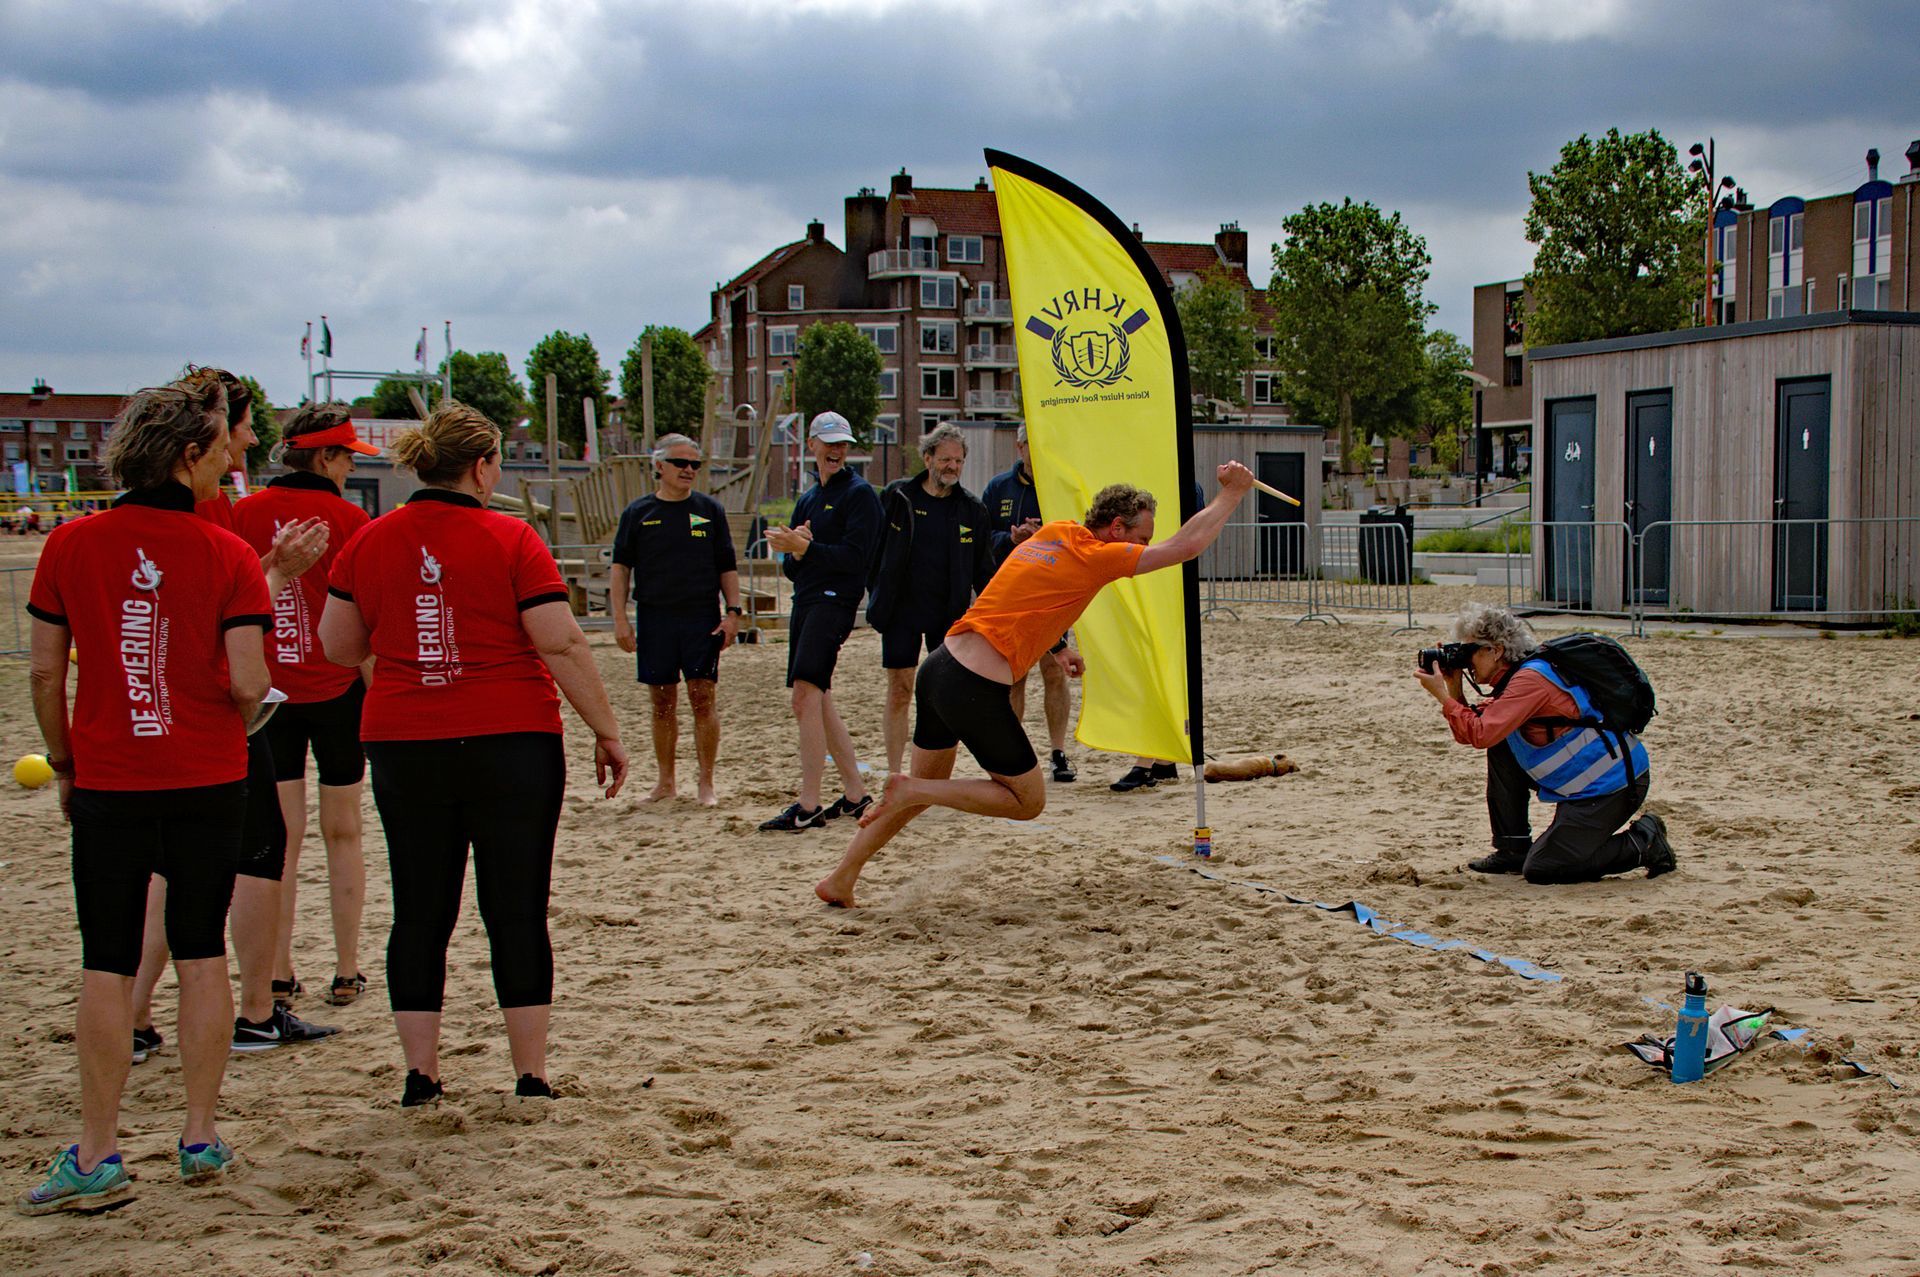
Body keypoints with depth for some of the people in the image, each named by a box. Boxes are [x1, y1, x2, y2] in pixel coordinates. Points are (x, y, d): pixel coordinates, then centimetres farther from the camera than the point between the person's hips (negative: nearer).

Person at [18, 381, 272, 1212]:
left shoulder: (69, 548, -3)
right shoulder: (226, 555, -8)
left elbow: (46, 674, -1)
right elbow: (248, 685, -12)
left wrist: (64, 766, 12)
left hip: (107, 785, 1)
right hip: (208, 784, 0)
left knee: (107, 966, 5)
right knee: (201, 956, 11)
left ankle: (97, 1155, 5)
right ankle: (201, 1138, 16)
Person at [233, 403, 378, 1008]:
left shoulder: (244, 514, 1)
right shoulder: (348, 518, -7)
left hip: (268, 692, 2)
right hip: (336, 689, -2)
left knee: (280, 839, 7)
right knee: (342, 834, 9)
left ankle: (278, 976, 8)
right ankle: (346, 974, 13)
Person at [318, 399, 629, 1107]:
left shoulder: (370, 542, 3)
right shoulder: (511, 540, -8)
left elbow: (337, 646, 10)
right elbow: (562, 645, -11)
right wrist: (606, 730, -4)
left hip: (403, 748, 3)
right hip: (510, 743, -3)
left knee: (420, 914, 10)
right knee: (517, 911, 5)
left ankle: (421, 1075, 13)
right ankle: (531, 1076, 9)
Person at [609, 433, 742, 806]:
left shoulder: (710, 510, 7)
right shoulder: (638, 513, 6)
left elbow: (727, 568, 9)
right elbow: (620, 568, 8)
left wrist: (733, 612, -1)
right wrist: (620, 619, -1)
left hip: (702, 619, -1)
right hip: (654, 618, 1)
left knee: (704, 698, -4)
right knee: (662, 701, 7)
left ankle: (706, 783, 4)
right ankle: (666, 781, 18)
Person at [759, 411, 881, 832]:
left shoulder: (859, 494, -2)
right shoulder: (807, 500, 22)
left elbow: (854, 556, -14)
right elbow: (790, 568, 18)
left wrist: (805, 547, -21)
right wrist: (795, 552, -4)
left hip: (835, 602, -9)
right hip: (805, 602, 9)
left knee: (807, 692, -20)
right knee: (814, 702, 9)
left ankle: (809, 805, -22)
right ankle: (855, 793, 18)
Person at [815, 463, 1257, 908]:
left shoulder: (1055, 531, 14)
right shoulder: (1095, 555, -8)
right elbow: (1185, 546, -7)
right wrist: (1232, 493, 3)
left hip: (938, 668, 9)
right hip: (975, 688, -9)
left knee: (928, 786, 24)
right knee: (1028, 801, 7)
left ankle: (840, 878, 24)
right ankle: (910, 791, -3)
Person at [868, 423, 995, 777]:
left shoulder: (971, 508, 6)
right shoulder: (897, 496, 1)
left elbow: (983, 569, 10)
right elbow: (875, 549, 5)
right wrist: (877, 598, 1)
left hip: (949, 614, 1)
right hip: (901, 611, -1)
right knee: (899, 691, 0)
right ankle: (894, 774, 5)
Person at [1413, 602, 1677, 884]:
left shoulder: (1531, 679, -18)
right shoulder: (1517, 677, 12)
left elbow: (1481, 734, -26)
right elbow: (1469, 734, 13)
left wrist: (1442, 695, -17)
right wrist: (1454, 688, 2)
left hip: (1612, 786, -10)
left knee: (1539, 870, -7)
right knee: (1500, 748, 11)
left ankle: (1643, 843, 1)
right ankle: (1513, 850, 14)